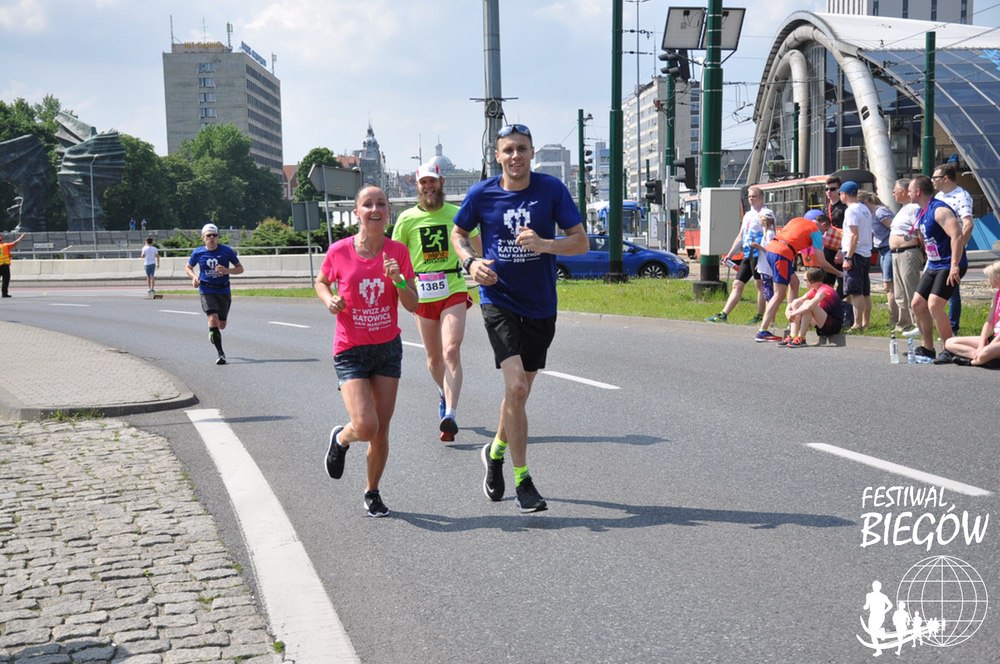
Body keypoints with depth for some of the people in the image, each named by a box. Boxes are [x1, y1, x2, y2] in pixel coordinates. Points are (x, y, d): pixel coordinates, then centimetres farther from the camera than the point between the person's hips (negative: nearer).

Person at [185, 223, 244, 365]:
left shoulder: (227, 251, -5)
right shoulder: (198, 253, -2)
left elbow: (240, 268, 1)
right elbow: (188, 267, 14)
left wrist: (227, 271, -19)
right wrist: (194, 277, -7)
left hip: (224, 291, 1)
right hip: (207, 291, -1)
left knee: (221, 325, 9)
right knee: (213, 319, -21)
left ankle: (212, 331, 48)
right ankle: (221, 354, -16)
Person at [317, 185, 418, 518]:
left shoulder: (398, 251, -4)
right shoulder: (339, 251, -9)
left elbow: (412, 306, -3)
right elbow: (320, 282, 11)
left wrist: (398, 279, -21)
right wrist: (329, 300, -10)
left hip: (388, 347, 3)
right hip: (351, 350, -2)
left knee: (381, 430, 5)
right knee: (365, 427, -17)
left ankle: (372, 492, 26)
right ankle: (340, 438, 19)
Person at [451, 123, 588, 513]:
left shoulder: (552, 189, -6)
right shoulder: (481, 194, -5)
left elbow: (581, 242, -6)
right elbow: (458, 233, 12)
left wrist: (544, 244, -24)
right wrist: (471, 262, -8)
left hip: (540, 306, 2)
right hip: (498, 300, -2)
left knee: (520, 391, 14)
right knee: (515, 386, -17)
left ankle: (496, 451, 43)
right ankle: (522, 481, -8)